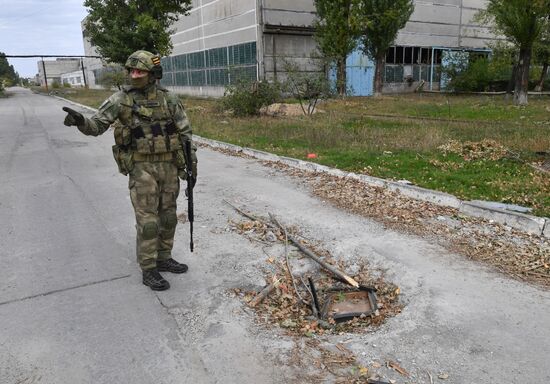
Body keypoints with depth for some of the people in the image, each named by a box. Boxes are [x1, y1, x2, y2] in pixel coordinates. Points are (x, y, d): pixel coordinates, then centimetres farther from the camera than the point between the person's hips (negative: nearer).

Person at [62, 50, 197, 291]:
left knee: (167, 216, 12)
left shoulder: (169, 99, 2)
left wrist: (192, 165, 2)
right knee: (148, 221, -3)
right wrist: (80, 121, -30)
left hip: (169, 166, 4)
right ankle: (148, 270, 10)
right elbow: (96, 126, -6)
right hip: (142, 168, -3)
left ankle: (163, 259, 29)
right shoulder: (120, 100, -4)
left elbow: (185, 133, 5)